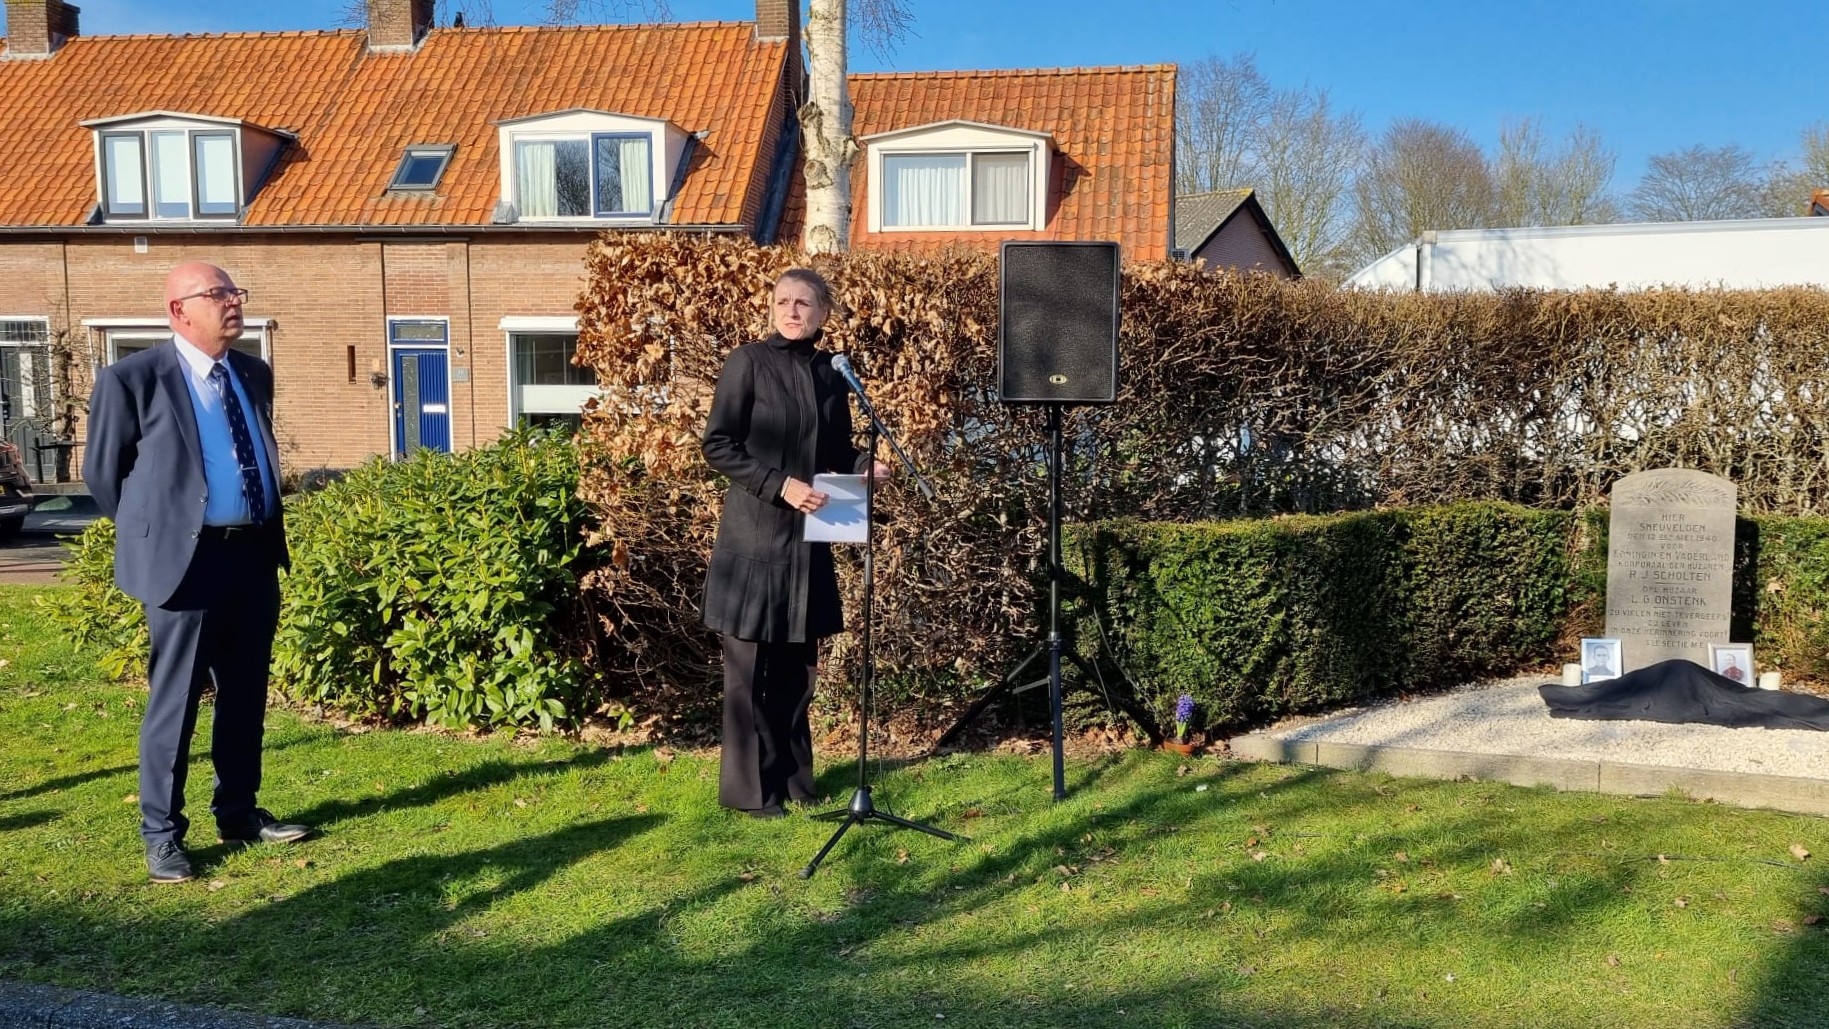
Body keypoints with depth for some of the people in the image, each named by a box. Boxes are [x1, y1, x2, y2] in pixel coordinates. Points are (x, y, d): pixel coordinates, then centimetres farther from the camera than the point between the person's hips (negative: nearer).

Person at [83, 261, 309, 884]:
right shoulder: (131, 379, -7)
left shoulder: (254, 375, 11)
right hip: (187, 560, -6)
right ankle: (162, 833, 12)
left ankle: (239, 814, 27)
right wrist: (154, 534, 6)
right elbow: (102, 471, 1)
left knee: (246, 697, 14)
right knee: (175, 701, 0)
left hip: (256, 555, 6)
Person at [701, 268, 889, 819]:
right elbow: (718, 445, -7)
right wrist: (779, 485, -17)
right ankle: (749, 787, 9)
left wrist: (866, 465, -3)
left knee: (798, 664, 10)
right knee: (751, 664, 0)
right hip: (755, 533, -5)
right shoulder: (748, 363, -4)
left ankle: (792, 775, 22)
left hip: (810, 536, 5)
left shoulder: (830, 371, 11)